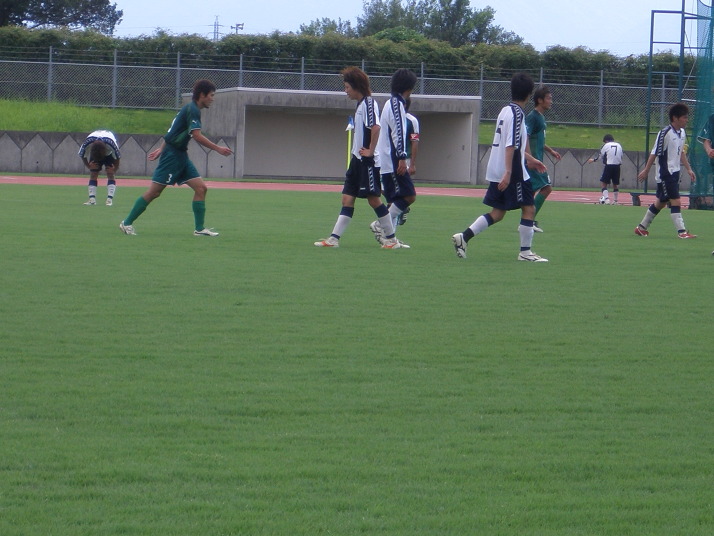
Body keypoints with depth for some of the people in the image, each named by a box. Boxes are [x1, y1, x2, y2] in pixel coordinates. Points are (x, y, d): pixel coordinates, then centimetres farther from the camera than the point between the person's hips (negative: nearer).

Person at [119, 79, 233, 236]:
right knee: (154, 191, -6)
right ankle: (127, 223, 4)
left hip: (181, 155, 10)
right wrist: (218, 149, -20)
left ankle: (199, 228, 0)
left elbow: (173, 131, 23)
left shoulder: (191, 109, 15)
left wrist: (161, 149, 27)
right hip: (172, 155, -10)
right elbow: (197, 136, -24)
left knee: (201, 188, 0)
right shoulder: (192, 110, -15)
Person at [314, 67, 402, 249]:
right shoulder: (360, 104, 16)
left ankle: (392, 239, 4)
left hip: (369, 161, -10)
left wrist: (370, 151, -21)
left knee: (374, 198, -4)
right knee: (347, 198, 5)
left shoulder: (368, 103, -14)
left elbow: (375, 128, -27)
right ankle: (334, 238, 3)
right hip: (358, 160, 10)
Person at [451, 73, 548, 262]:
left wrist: (530, 159, 36)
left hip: (497, 172, 9)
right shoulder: (517, 113, -14)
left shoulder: (506, 110, 14)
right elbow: (511, 145, -21)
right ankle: (525, 252, 3)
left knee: (497, 213, 11)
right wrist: (508, 172, -25)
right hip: (512, 172, -9)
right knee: (529, 208, 1)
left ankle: (463, 237, 2)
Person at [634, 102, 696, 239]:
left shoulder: (682, 133, 9)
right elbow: (655, 153, -13)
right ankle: (681, 231, -13)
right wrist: (646, 171, -9)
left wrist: (689, 169, 20)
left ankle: (641, 228, 26)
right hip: (665, 174, -9)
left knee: (661, 202, 15)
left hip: (675, 173, 9)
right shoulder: (665, 133, -16)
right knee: (675, 201, -12)